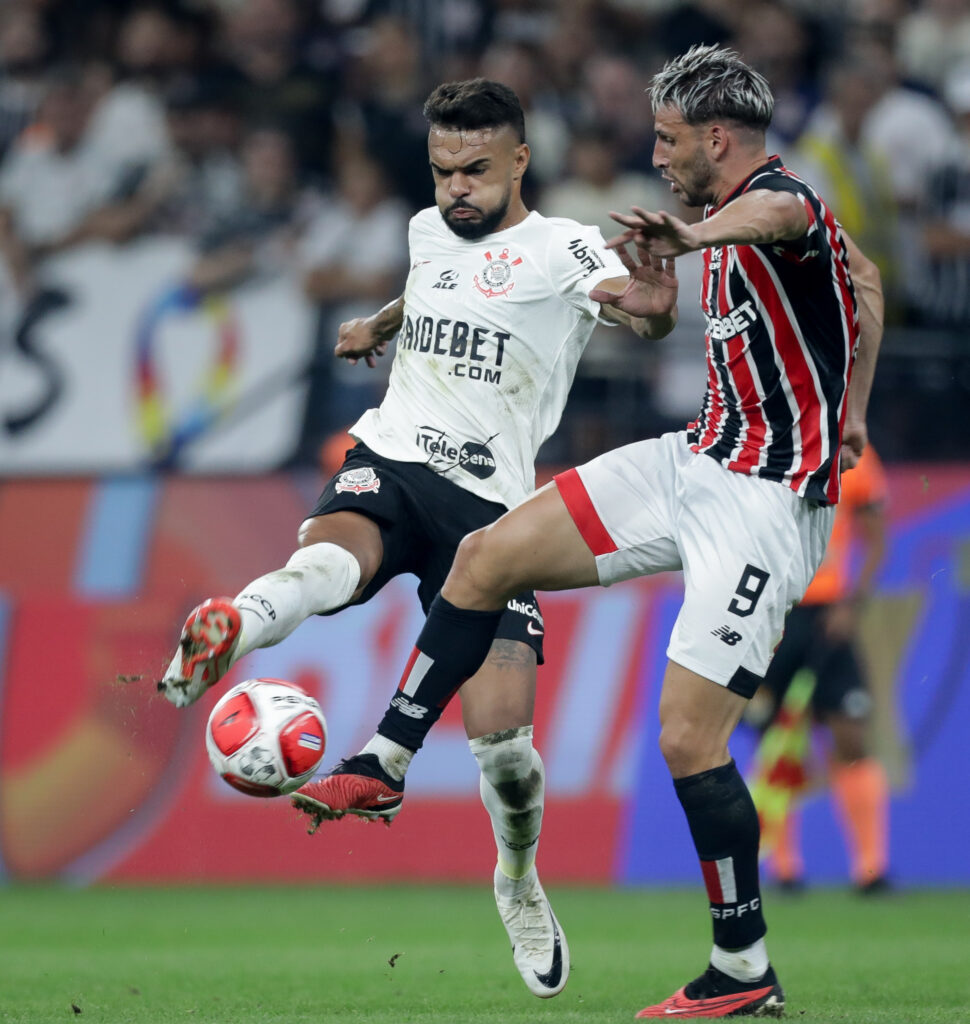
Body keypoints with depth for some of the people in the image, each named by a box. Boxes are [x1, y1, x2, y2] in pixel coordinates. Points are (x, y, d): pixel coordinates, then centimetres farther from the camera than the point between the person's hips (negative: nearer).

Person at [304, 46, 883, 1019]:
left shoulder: (782, 201, -20)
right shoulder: (741, 216, 11)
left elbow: (779, 215, -49)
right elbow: (862, 276, 30)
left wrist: (695, 237, -70)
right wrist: (846, 410, 26)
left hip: (764, 502, -10)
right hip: (696, 461, 10)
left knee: (689, 738, -13)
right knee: (487, 554, 4)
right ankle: (384, 764, 15)